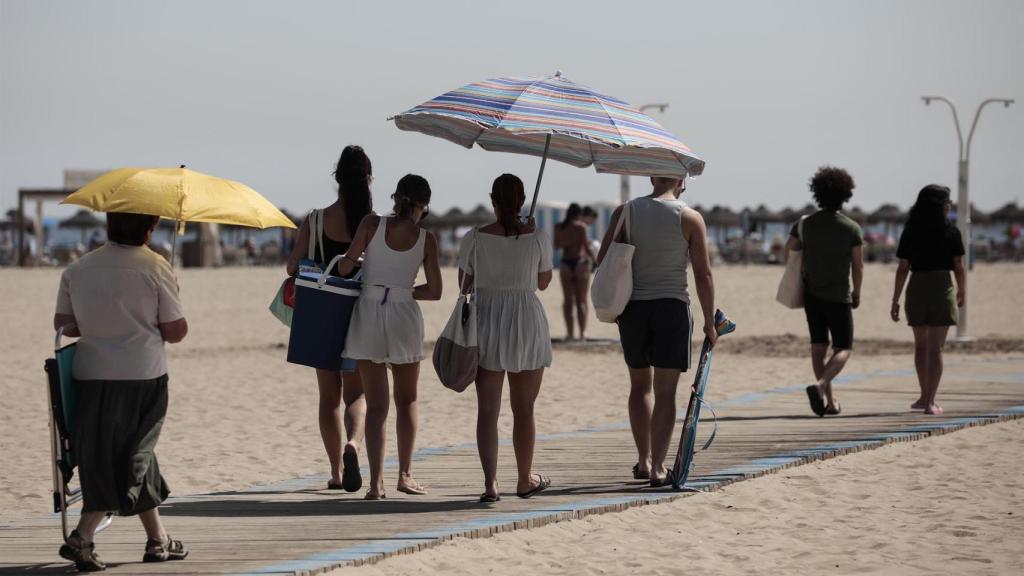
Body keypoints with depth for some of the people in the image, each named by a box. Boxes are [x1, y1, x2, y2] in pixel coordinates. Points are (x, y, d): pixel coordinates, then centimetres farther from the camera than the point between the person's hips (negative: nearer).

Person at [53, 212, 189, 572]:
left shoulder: (78, 269, 5)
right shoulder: (155, 268, -7)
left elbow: (63, 325, 7)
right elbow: (175, 332, -6)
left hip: (91, 375, 5)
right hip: (142, 376, -5)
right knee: (130, 458, 4)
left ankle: (158, 540, 19)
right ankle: (82, 537, -8)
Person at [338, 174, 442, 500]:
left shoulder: (372, 224, -5)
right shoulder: (426, 239, -3)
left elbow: (346, 266, -8)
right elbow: (434, 291, -1)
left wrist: (356, 262, 14)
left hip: (368, 314, 0)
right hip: (404, 315, 0)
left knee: (376, 405, 4)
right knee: (406, 401, 19)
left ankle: (376, 482, -6)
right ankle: (405, 474, 16)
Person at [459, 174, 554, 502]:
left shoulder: (474, 240, -5)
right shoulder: (538, 239, -5)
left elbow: (464, 285, 4)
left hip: (486, 323, 0)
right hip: (527, 322, 0)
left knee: (487, 409, 2)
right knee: (523, 409, 13)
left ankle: (490, 482, -10)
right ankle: (525, 480, 25)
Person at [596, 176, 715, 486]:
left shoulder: (624, 212, 3)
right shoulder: (690, 218, -3)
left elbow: (602, 261, 1)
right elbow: (703, 275, -5)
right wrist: (709, 322, 2)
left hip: (632, 308, 3)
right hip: (672, 307, -3)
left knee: (640, 385, 18)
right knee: (665, 391, 0)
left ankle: (644, 460, 23)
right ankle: (658, 466, -8)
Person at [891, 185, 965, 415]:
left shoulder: (910, 232, -1)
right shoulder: (951, 232, -5)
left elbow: (902, 269, -3)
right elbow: (958, 267, -3)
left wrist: (895, 301, 0)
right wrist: (962, 291, 15)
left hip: (916, 289, 2)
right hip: (941, 287, -2)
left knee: (921, 345, 19)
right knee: (935, 348, 0)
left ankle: (925, 396, 28)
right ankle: (930, 401, -6)